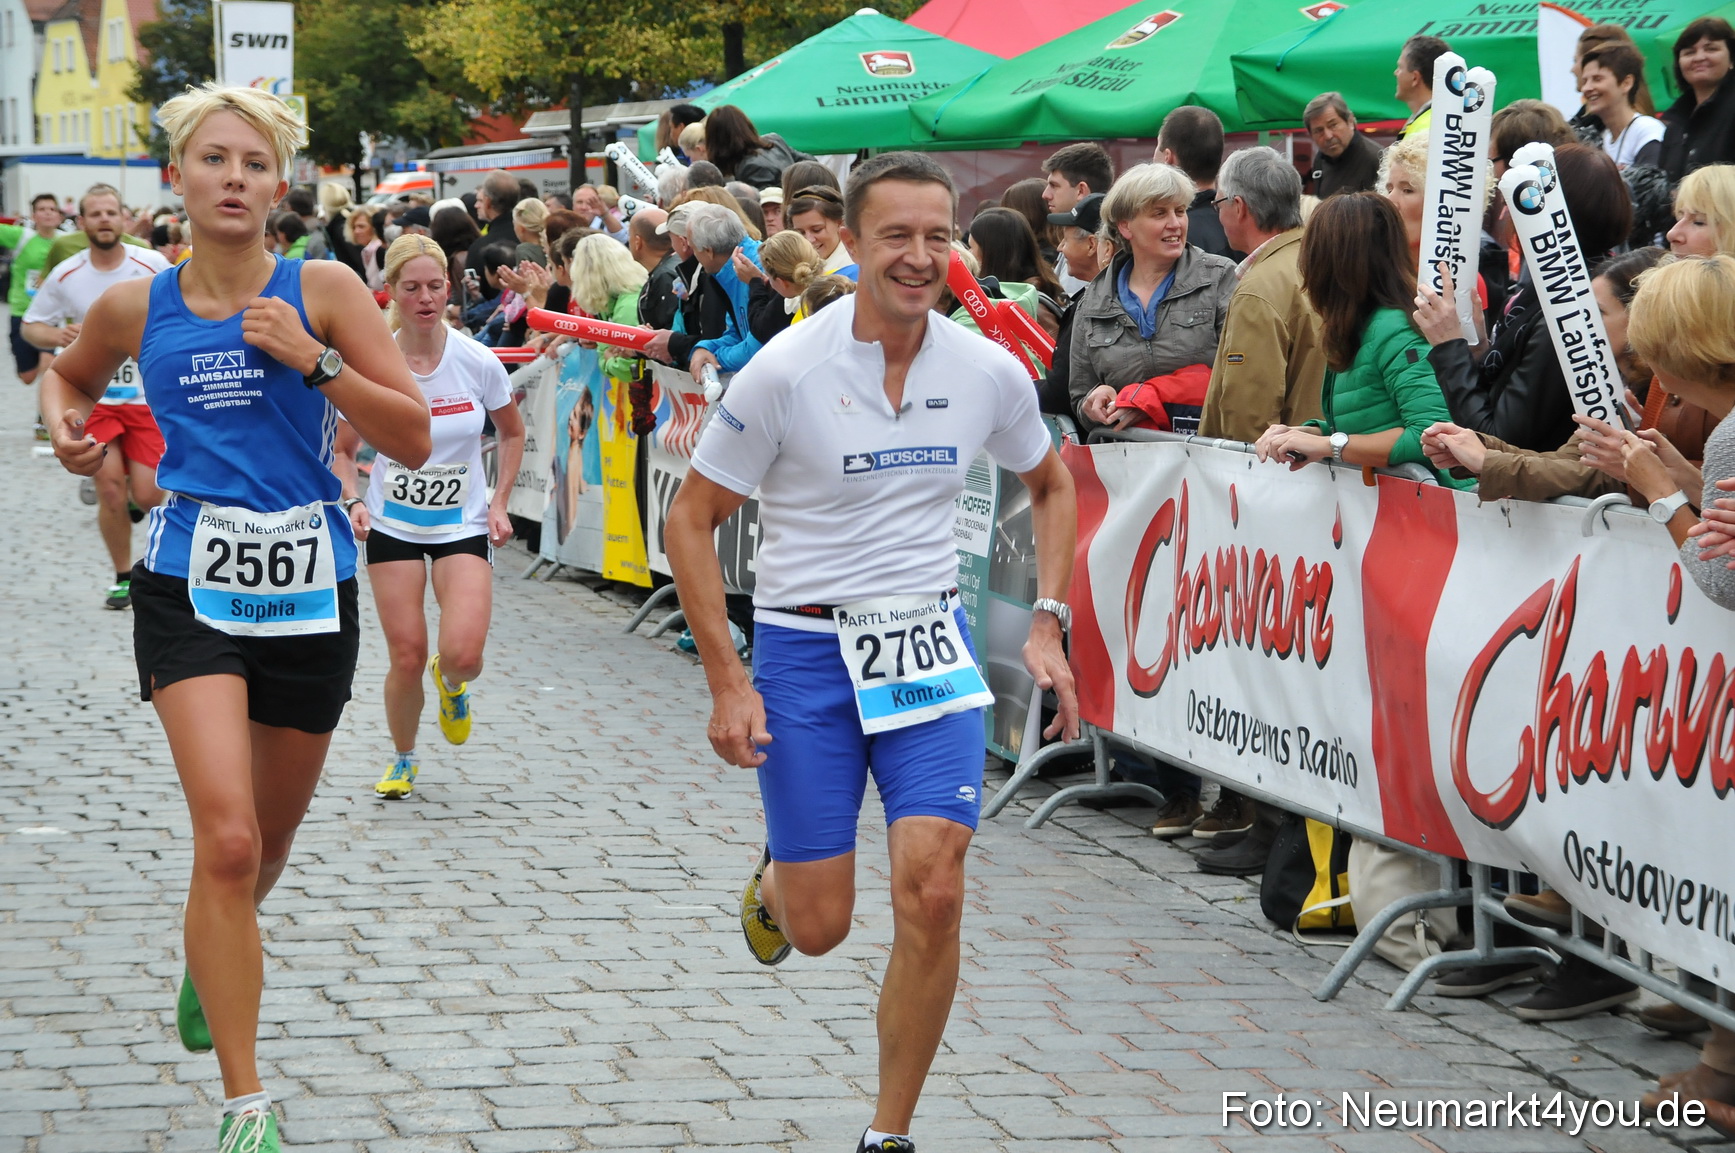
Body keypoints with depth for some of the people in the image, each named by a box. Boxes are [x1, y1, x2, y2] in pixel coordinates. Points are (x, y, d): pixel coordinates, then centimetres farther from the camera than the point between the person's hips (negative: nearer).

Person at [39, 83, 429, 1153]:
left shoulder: (321, 290, -4)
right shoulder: (136, 307, 2)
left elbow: (414, 438, -7)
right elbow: (68, 374, 24)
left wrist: (313, 362, -18)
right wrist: (70, 426, 3)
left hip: (310, 592, 1)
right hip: (193, 589, -1)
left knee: (267, 844, 17)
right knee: (227, 841, -18)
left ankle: (211, 957, 54)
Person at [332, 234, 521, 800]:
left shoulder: (478, 362, -9)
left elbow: (512, 433, 10)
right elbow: (343, 449, 3)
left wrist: (499, 502, 1)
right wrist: (351, 501, -14)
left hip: (464, 525, 0)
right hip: (392, 525, 0)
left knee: (464, 653, -17)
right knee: (408, 658, -4)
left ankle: (452, 685, 22)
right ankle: (403, 760, 24)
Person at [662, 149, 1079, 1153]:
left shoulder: (989, 372, -2)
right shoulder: (786, 371, -13)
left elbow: (1052, 485, 17)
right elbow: (692, 519, -6)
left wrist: (1047, 625, 6)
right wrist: (728, 684, -10)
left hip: (930, 642, 2)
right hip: (805, 648, -2)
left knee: (933, 893, -13)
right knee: (819, 927, 1)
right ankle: (775, 876, 41)